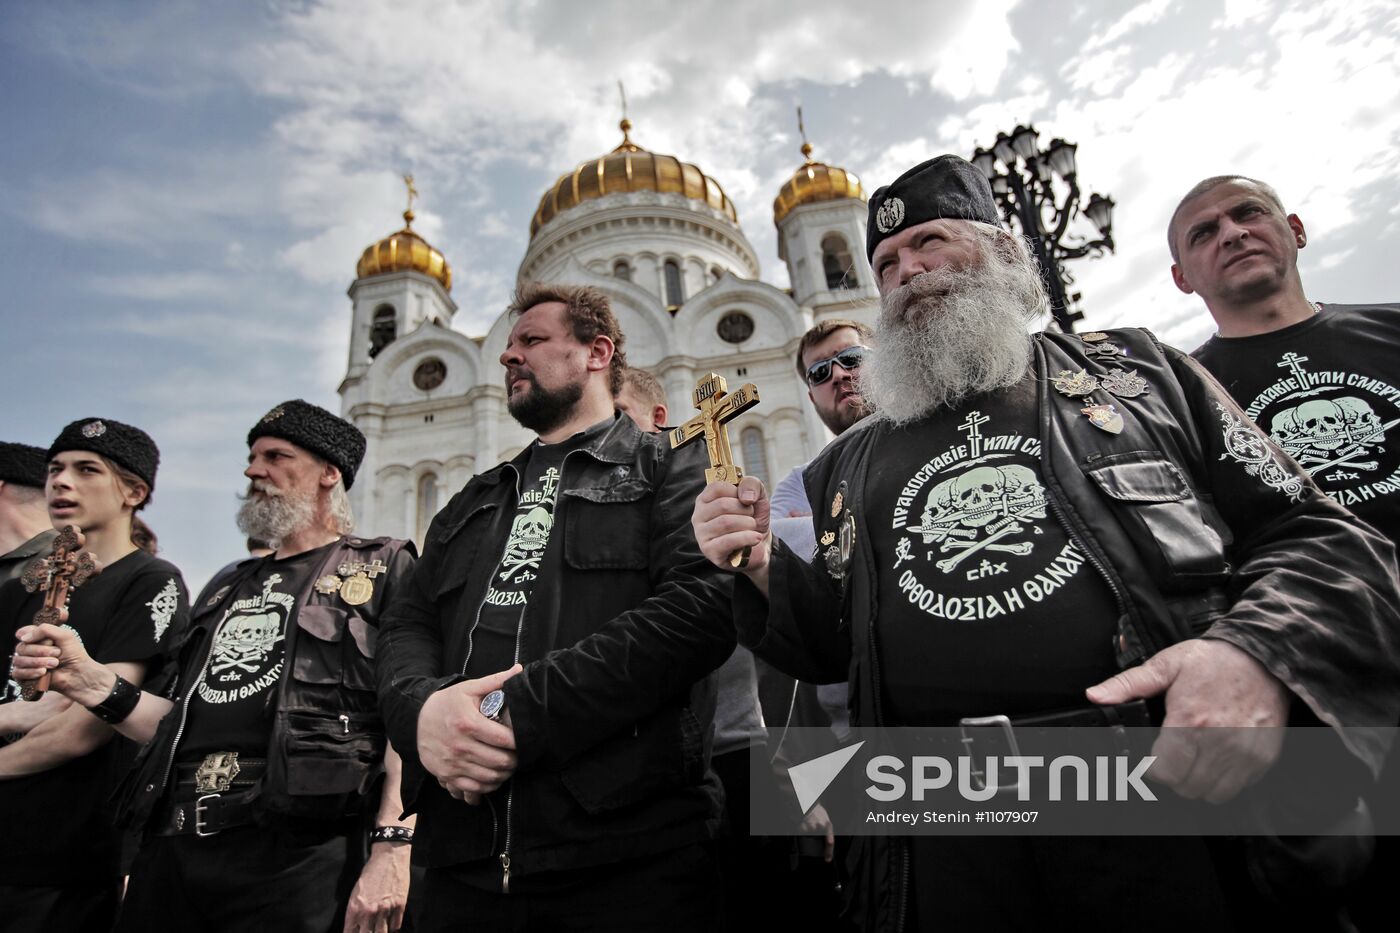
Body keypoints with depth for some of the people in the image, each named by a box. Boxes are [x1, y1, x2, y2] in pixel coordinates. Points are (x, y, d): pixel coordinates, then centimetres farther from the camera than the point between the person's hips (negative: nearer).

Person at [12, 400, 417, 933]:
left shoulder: (382, 568, -1)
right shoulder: (229, 588, 20)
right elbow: (185, 726, 19)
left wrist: (392, 847, -19)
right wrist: (92, 683, 4)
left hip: (293, 855, -6)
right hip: (173, 848, 7)